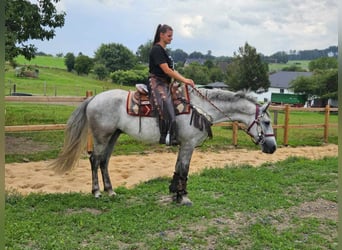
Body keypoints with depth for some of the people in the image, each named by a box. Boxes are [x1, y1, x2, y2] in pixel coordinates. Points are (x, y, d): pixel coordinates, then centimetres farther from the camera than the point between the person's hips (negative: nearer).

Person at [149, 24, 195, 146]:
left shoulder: (163, 51, 20)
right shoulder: (156, 50, -9)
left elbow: (172, 70, 18)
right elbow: (166, 70, -17)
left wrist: (184, 79, 6)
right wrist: (184, 80, -16)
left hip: (165, 84, 10)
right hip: (157, 83, -10)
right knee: (167, 108, -26)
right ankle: (167, 137, -27)